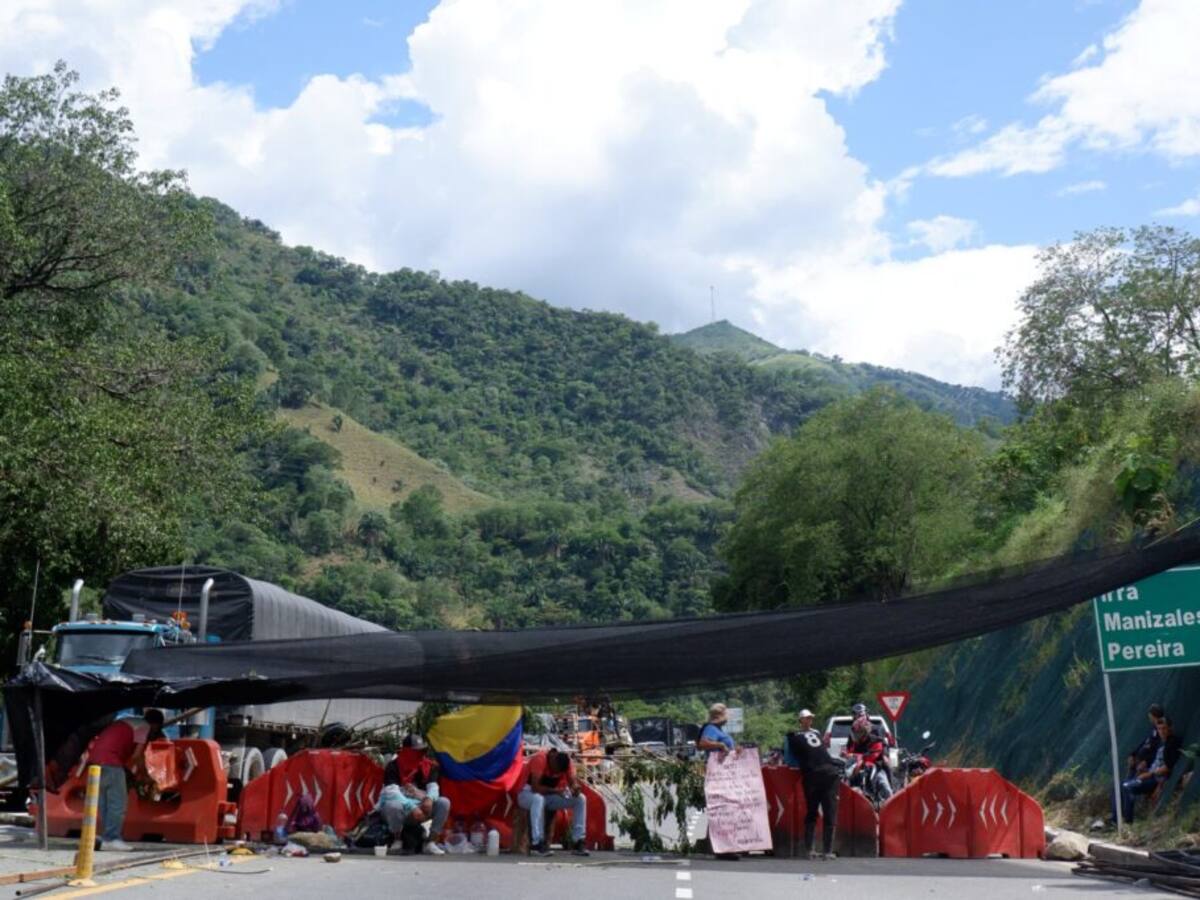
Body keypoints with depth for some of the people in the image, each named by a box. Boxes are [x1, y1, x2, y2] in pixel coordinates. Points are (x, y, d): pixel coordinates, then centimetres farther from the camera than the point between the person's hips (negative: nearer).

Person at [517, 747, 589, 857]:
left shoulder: (566, 761, -10)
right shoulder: (540, 759, -27)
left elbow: (573, 782, -15)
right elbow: (535, 787, -34)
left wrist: (576, 788, -38)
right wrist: (556, 790, -42)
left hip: (550, 795, 6)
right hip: (528, 794, -5)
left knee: (580, 799, -14)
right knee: (539, 799, -42)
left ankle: (577, 842, -13)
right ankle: (538, 843, -36)